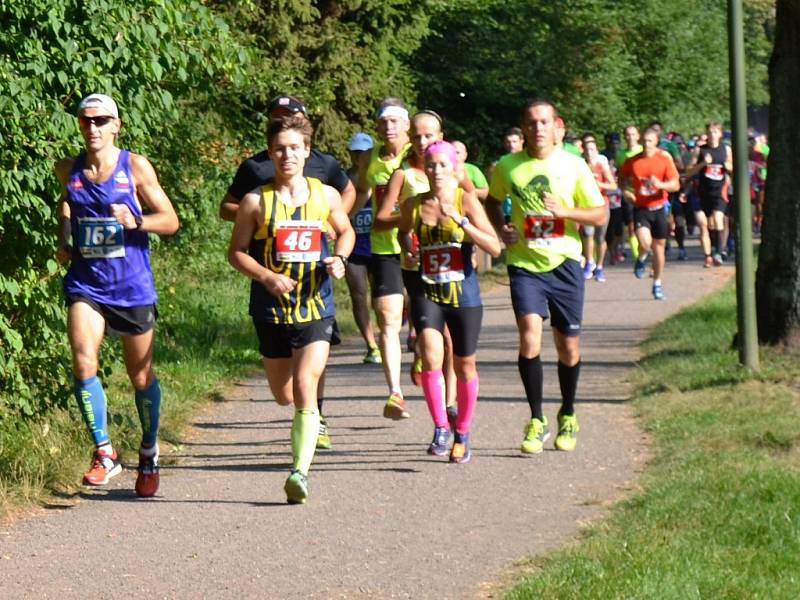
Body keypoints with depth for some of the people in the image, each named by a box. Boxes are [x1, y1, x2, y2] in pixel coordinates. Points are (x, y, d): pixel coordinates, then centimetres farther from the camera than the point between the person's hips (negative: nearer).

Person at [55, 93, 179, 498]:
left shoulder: (135, 168, -6)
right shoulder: (68, 171, 2)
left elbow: (170, 220, -3)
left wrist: (135, 222, -21)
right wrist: (63, 239, 8)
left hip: (132, 286, -1)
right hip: (86, 284, 1)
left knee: (141, 376, 10)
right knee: (83, 362, -20)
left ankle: (149, 454, 31)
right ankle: (104, 453, -11)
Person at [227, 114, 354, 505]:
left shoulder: (326, 196, 3)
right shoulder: (256, 201, -3)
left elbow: (346, 231, 20)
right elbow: (236, 252, 1)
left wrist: (339, 259, -1)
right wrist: (268, 277, -15)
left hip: (316, 308, -1)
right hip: (272, 309, 1)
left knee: (305, 388, -17)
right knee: (283, 396, 12)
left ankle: (300, 471, -19)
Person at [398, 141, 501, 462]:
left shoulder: (466, 201, -6)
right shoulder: (413, 206, 1)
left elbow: (494, 247, -14)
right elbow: (403, 234, 21)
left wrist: (459, 219, -23)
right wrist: (409, 247, -2)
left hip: (464, 294, -1)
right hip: (428, 293, 1)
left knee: (464, 366, 9)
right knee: (431, 358, -21)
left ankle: (462, 434, 27)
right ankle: (441, 429, -12)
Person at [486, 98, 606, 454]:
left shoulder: (574, 166, -1)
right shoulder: (507, 167, 1)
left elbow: (599, 214, 1)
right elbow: (492, 201, 20)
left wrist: (562, 211, -15)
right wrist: (501, 228, 0)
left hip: (564, 263, 1)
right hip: (525, 264, 0)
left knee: (568, 345, 7)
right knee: (530, 336, -18)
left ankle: (568, 416, 31)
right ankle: (537, 421, -8)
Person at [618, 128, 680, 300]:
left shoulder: (665, 160, -4)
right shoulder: (632, 161, -1)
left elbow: (675, 185, -6)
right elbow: (623, 178, 16)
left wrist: (660, 184, -24)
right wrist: (625, 190, -5)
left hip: (658, 208, 1)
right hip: (641, 208, -1)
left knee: (659, 245, 8)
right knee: (645, 243, -22)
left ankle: (658, 284, 23)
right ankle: (641, 259, 16)